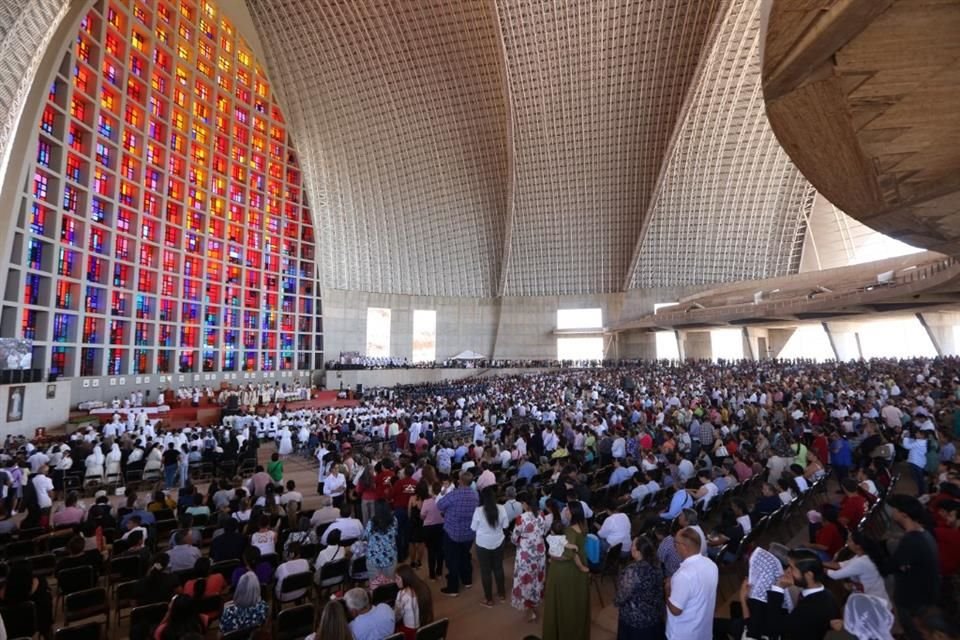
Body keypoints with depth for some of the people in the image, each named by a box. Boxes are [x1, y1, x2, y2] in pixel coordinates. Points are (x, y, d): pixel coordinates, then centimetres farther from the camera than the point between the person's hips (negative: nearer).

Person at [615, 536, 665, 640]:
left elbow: (623, 594, -23)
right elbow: (658, 589, 7)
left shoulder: (633, 570, -30)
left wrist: (617, 602, -2)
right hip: (655, 617, 7)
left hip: (635, 620, -6)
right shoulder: (656, 565, -7)